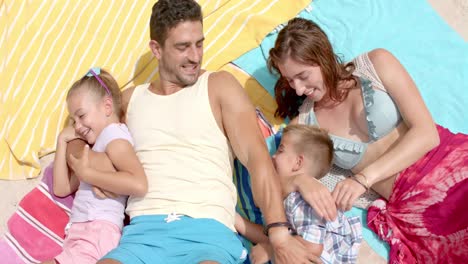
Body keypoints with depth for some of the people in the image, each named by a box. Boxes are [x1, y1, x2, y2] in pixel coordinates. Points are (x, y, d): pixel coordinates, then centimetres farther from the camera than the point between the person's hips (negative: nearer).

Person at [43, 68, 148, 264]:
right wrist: (62, 140, 18)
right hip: (80, 235, 9)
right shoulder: (95, 147, 26)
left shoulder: (113, 133, -3)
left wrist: (86, 172, -13)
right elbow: (61, 189, 23)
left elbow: (139, 185, -22)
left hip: (98, 233, -9)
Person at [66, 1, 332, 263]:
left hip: (208, 228, -2)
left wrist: (279, 234, -17)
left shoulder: (220, 86, 9)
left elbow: (257, 156, -3)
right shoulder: (131, 99, 20)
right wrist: (87, 160, -2)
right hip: (145, 228, 3)